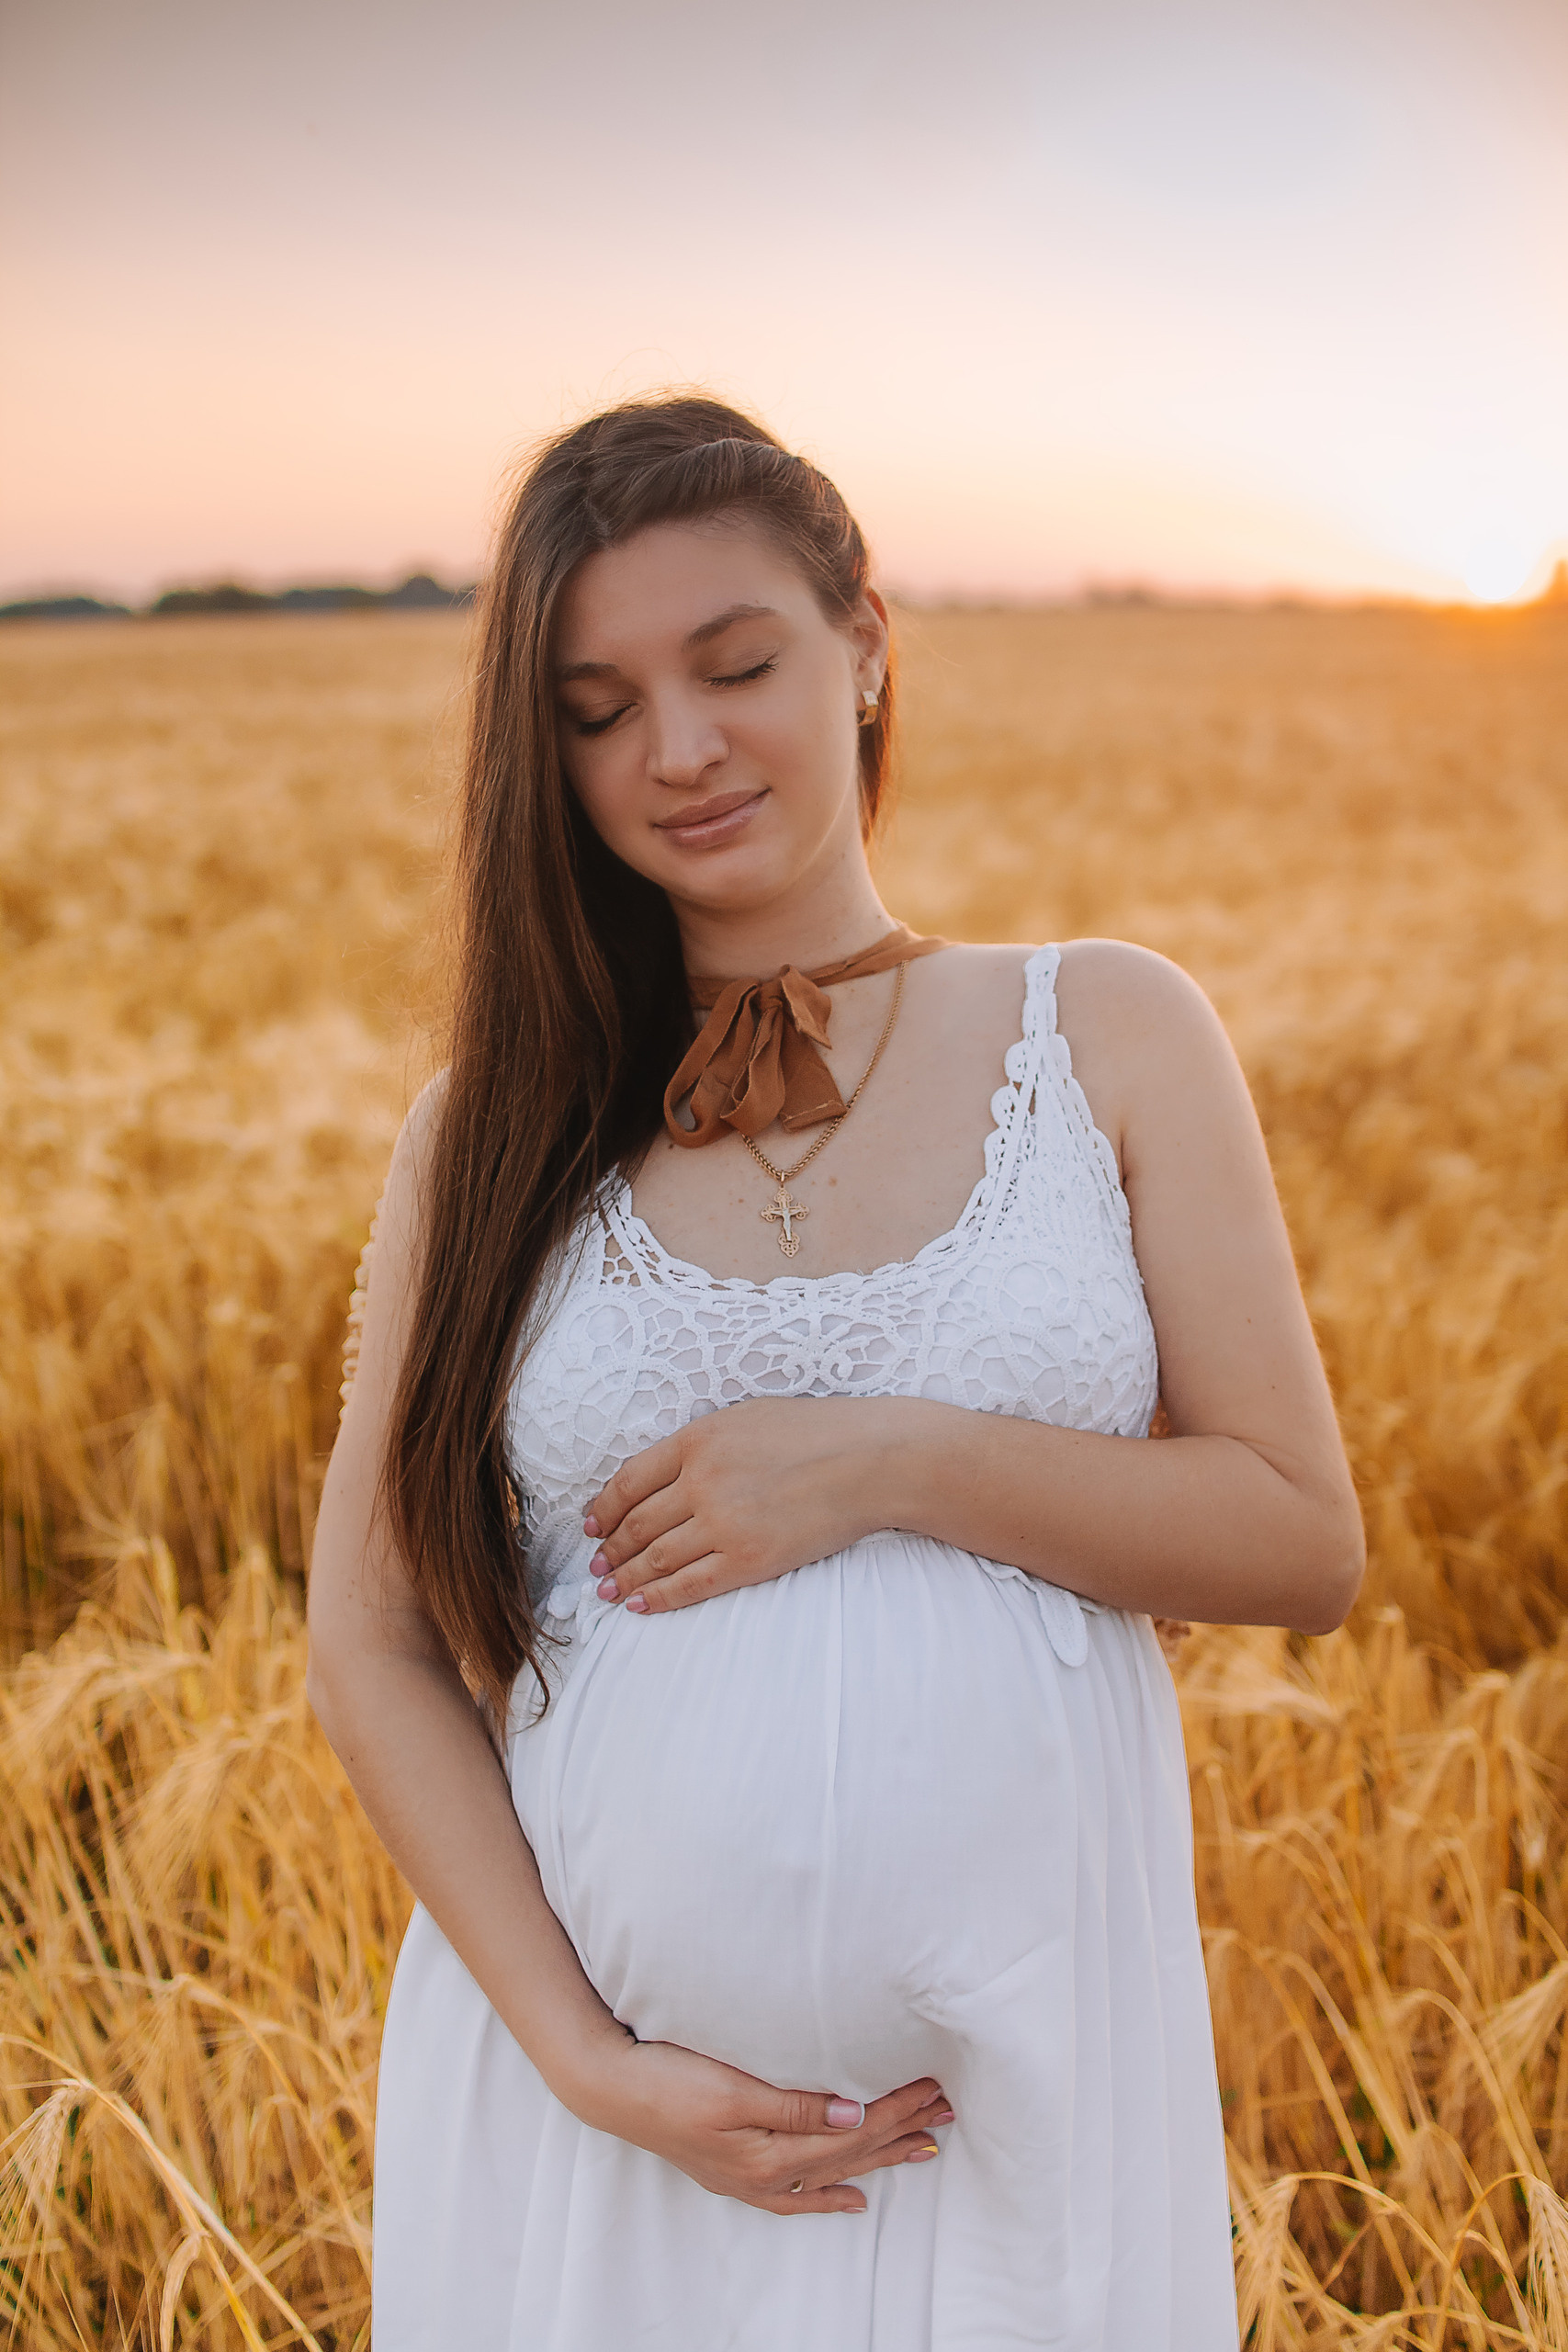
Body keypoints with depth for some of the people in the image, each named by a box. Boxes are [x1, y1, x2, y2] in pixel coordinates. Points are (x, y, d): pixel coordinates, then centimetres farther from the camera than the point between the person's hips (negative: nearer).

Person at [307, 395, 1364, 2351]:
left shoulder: (1113, 1036, -1)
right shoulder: (499, 1128, 0)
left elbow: (1305, 1543, -4)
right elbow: (369, 1648, 0)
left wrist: (892, 1460, -17)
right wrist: (584, 2054, -11)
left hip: (1020, 2089, 0)